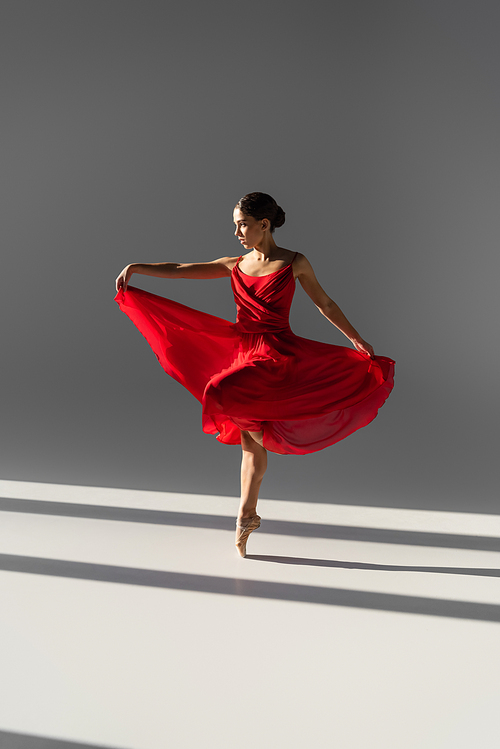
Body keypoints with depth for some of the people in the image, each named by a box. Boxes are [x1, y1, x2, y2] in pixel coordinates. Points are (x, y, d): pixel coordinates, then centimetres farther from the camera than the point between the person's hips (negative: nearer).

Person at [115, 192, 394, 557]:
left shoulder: (295, 263, 1)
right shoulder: (237, 265, 11)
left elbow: (325, 304, 9)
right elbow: (181, 270, 10)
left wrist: (358, 340, 9)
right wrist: (136, 266, 2)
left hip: (277, 352, -5)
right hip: (244, 351, 5)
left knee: (225, 394, -28)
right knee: (251, 441, 7)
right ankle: (247, 514, 20)